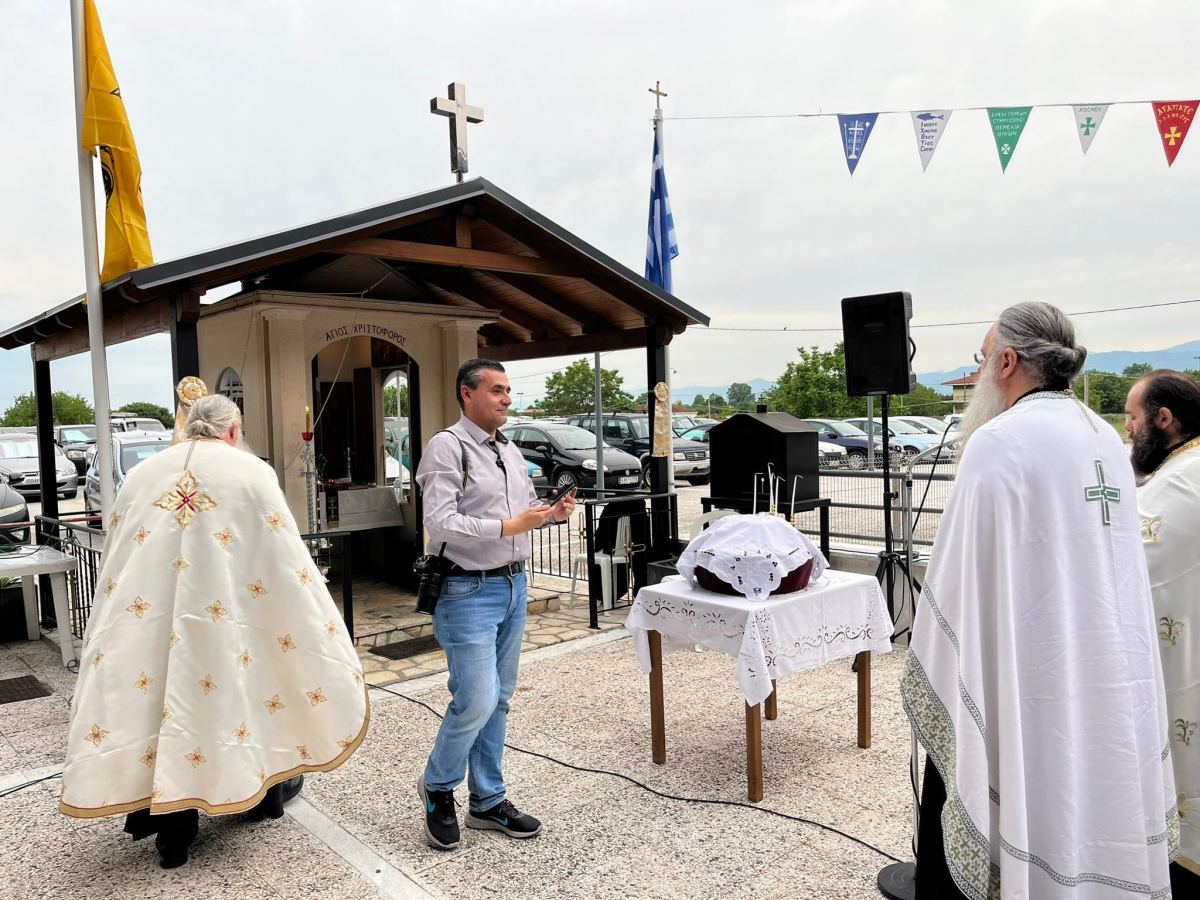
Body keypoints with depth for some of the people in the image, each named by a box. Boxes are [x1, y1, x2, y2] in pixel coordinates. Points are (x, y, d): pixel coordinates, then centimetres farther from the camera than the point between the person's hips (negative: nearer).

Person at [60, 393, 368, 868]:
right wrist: (322, 626, 1)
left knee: (164, 702, 12)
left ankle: (172, 828, 19)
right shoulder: (250, 472, -5)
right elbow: (287, 555, -7)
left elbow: (113, 558, 14)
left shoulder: (140, 475, 8)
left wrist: (108, 631, 26)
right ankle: (264, 791, 35)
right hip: (225, 619, -2)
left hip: (147, 618, 3)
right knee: (241, 689, 16)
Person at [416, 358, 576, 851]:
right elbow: (441, 523, -20)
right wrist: (507, 527, -23)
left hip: (514, 587, 8)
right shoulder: (447, 447, -12)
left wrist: (553, 512, 2)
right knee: (476, 701, -8)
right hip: (470, 591, -8)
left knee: (499, 700, 14)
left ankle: (488, 801, 27)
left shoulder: (511, 452, 13)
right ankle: (437, 787, 19)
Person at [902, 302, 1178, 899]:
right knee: (1083, 824, 21)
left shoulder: (1000, 442, -17)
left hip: (1020, 686, -8)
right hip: (1106, 687, 8)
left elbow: (962, 575, -17)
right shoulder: (1108, 440, 7)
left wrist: (927, 677, -5)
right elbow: (1121, 571, 12)